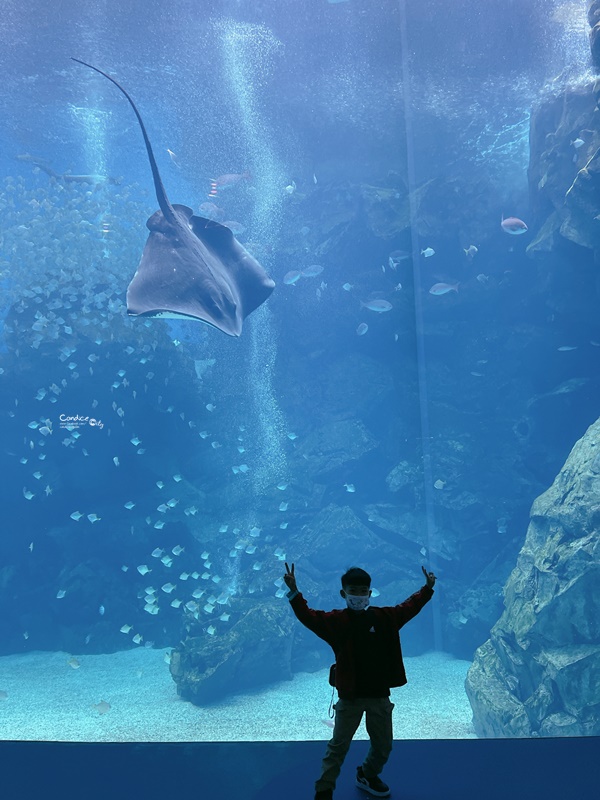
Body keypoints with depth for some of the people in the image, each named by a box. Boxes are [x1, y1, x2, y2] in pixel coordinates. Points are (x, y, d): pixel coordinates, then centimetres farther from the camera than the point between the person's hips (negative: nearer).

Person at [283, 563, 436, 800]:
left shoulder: (385, 617, 1)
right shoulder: (337, 620, -9)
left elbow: (409, 607, 13)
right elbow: (308, 616, -19)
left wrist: (427, 588, 9)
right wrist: (294, 592, -32)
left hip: (380, 696, 4)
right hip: (350, 697, -4)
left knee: (383, 745, 19)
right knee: (338, 746, 3)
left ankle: (368, 776, 46)